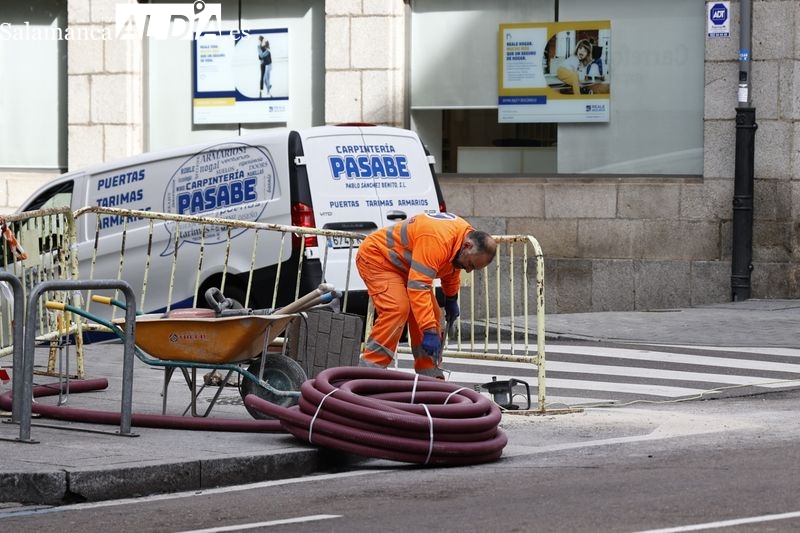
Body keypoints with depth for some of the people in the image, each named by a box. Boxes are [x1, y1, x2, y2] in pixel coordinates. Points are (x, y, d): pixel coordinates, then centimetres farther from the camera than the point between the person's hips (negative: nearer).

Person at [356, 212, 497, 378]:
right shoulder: (436, 240, -38)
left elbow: (452, 267, 18)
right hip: (375, 256, -10)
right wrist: (430, 332, -43)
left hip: (403, 266, 10)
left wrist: (451, 299, 25)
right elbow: (418, 287, -42)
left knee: (432, 313, 4)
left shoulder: (466, 233, -6)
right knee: (397, 309, -28)